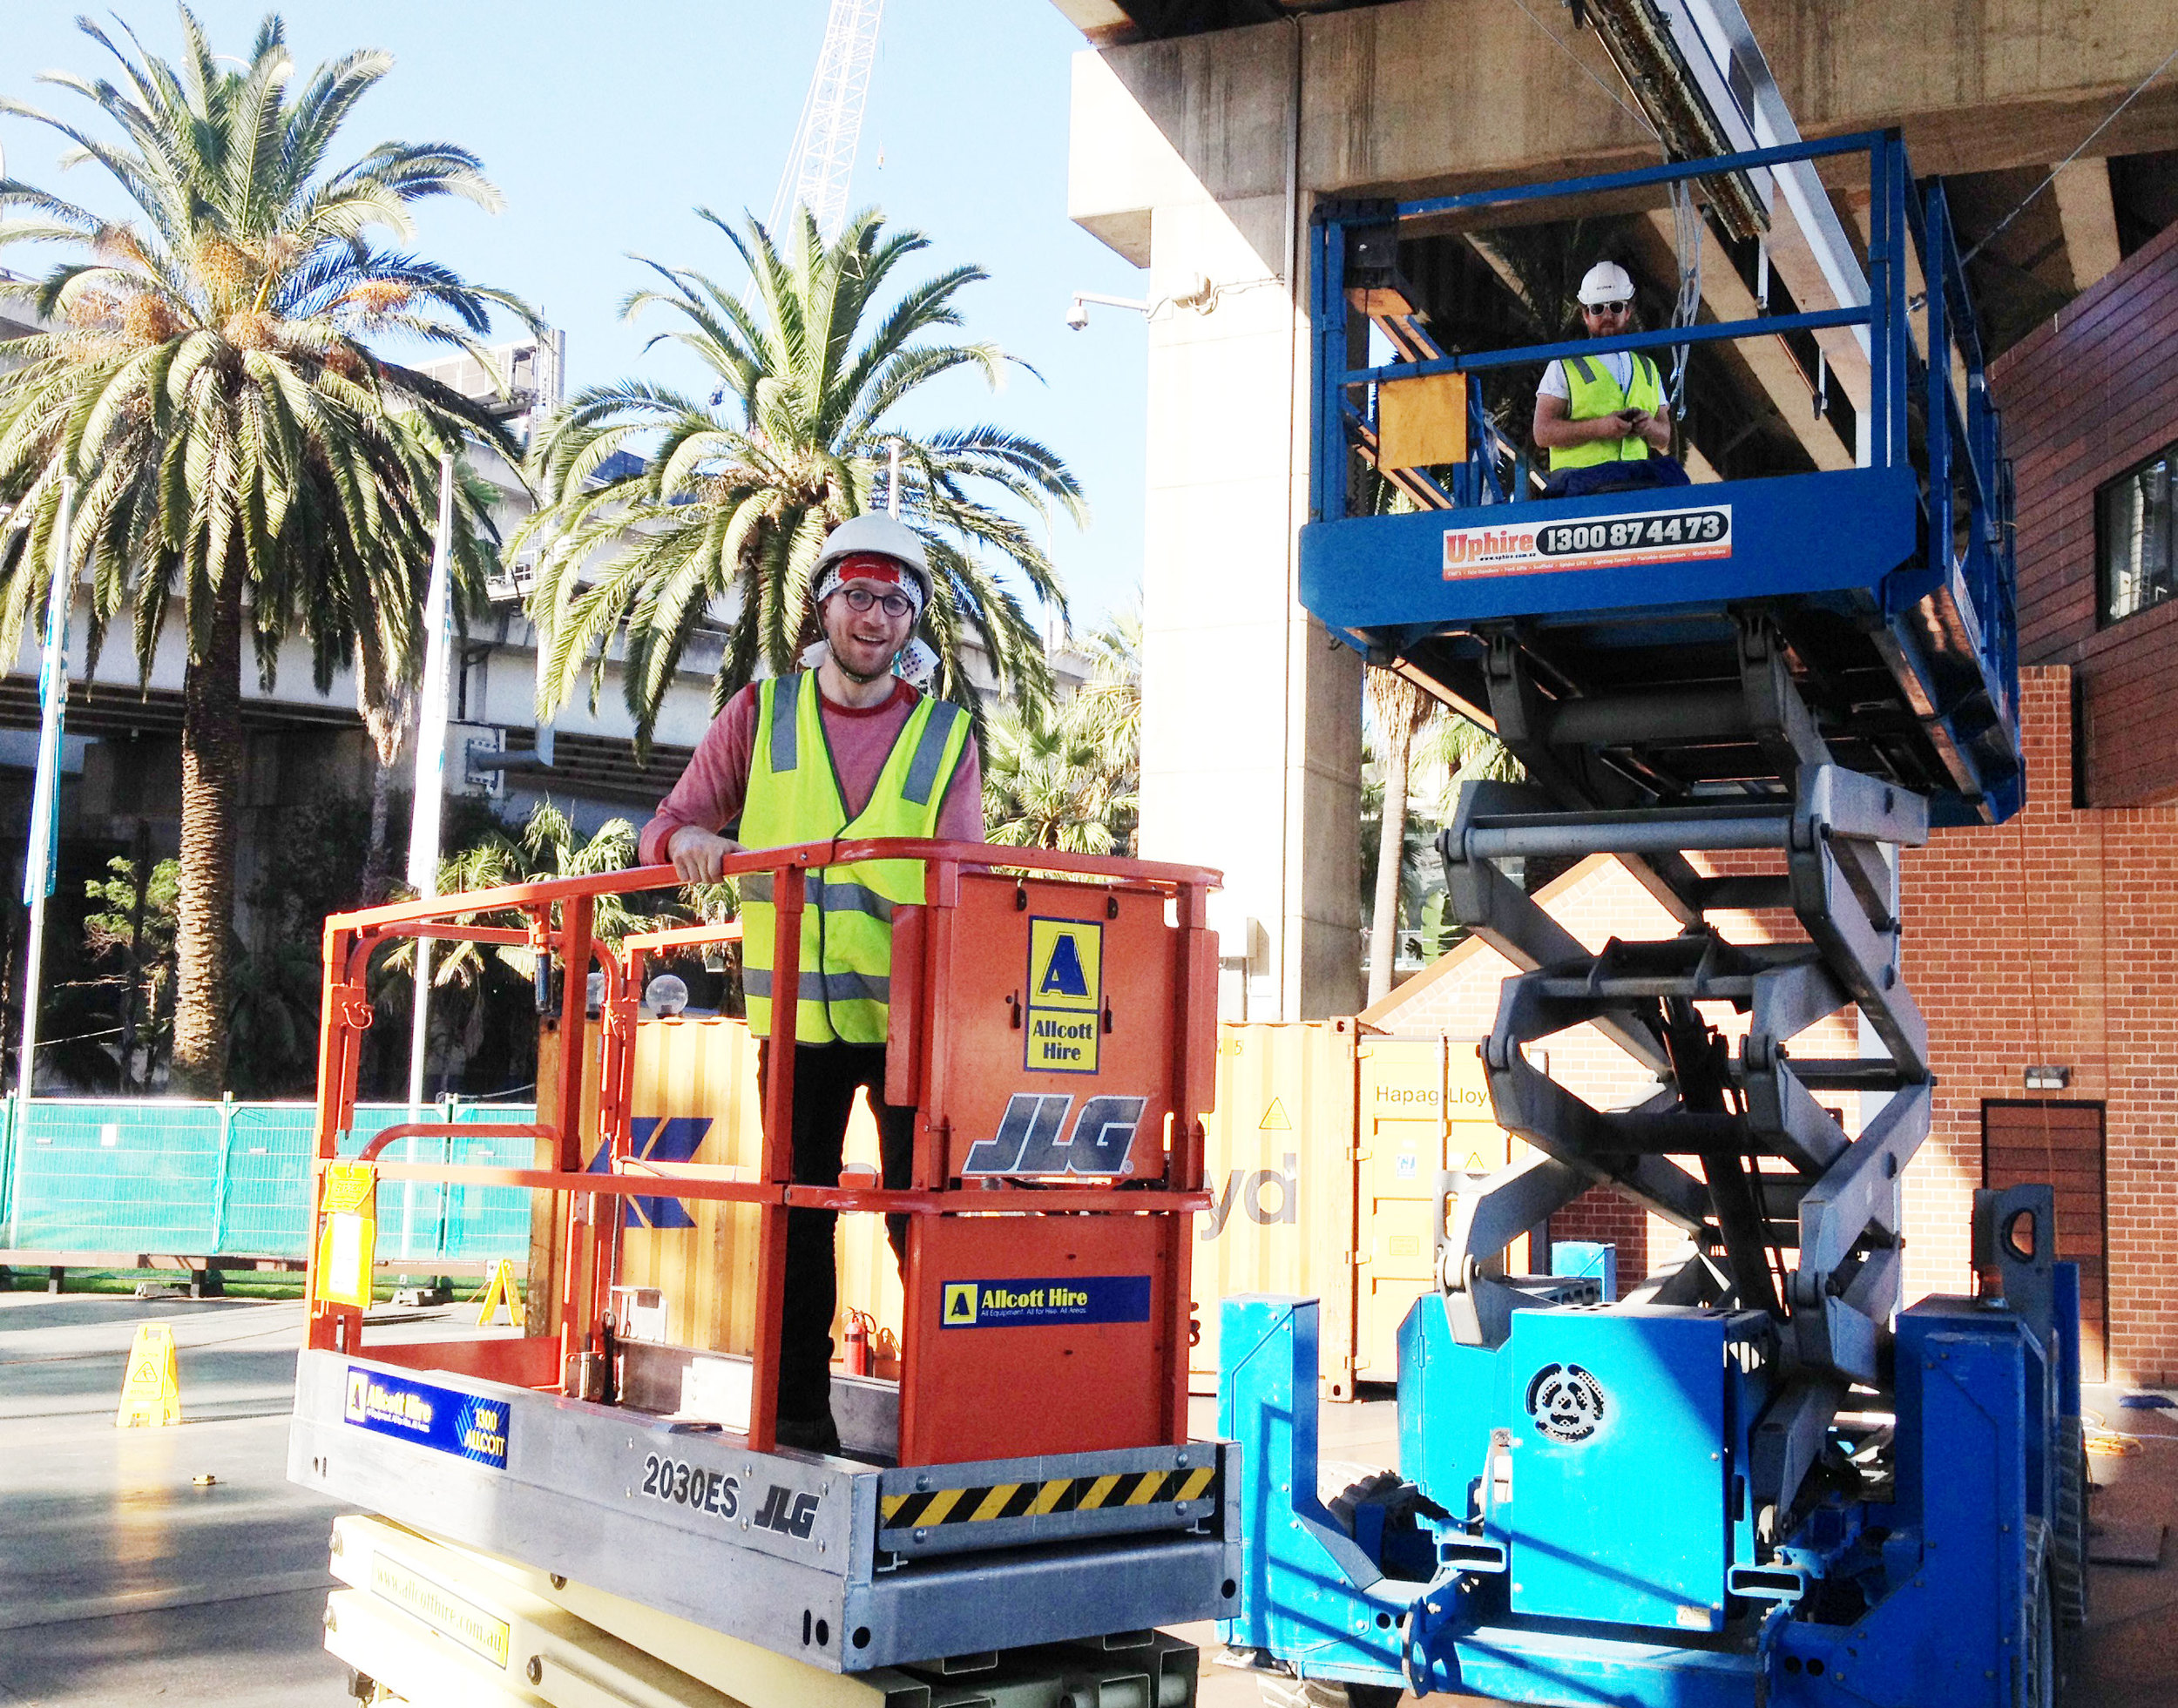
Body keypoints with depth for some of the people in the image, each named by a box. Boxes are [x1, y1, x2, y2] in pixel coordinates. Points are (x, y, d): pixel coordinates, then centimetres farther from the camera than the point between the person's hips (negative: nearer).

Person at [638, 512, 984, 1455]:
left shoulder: (946, 737, 4)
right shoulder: (761, 714, 7)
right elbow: (667, 829, 8)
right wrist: (686, 839, -15)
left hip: (911, 1013, -1)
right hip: (798, 1011, 2)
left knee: (922, 1215, -3)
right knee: (797, 1209, 9)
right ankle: (797, 1409, 20)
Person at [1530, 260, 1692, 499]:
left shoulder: (1647, 369, 25)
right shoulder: (1565, 367, 9)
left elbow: (1664, 440, 23)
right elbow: (1543, 432, -2)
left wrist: (1649, 427, -2)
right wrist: (1598, 427, -15)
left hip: (1636, 477, 5)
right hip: (1579, 477, -5)